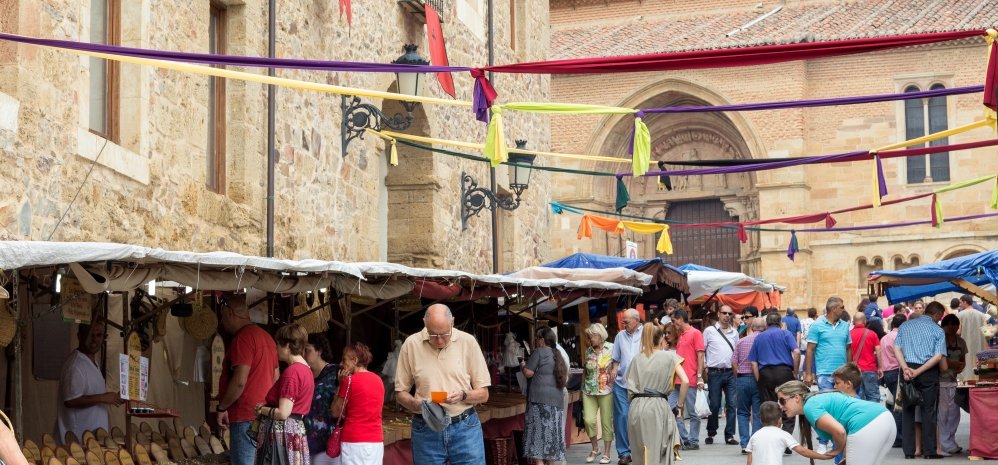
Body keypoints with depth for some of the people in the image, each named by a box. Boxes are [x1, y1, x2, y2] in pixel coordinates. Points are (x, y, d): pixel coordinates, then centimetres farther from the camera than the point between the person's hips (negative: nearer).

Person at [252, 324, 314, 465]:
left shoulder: (291, 371, -16)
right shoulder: (305, 369, 13)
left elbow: (283, 413, -19)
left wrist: (261, 409, -3)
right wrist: (266, 406, 10)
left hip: (282, 434, -9)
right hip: (295, 431, 9)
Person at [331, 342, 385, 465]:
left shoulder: (350, 380, -9)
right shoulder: (378, 380, 10)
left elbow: (336, 412, -2)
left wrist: (341, 384, 3)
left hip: (354, 443, -6)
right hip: (376, 442, 6)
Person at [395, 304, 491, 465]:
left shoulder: (468, 342, -3)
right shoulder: (411, 344, -2)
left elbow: (483, 394, 3)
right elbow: (400, 393, 6)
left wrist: (463, 396, -17)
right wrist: (418, 404, -14)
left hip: (465, 429, 0)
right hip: (425, 431, 1)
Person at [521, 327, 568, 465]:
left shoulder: (539, 352, -3)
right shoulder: (557, 356, 22)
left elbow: (528, 373, -7)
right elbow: (564, 378, 29)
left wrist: (522, 365, 12)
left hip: (540, 399, -8)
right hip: (556, 399, 8)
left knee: (538, 434, -9)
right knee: (550, 433, 11)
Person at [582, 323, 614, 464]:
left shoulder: (611, 348, -4)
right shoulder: (588, 351, 9)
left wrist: (614, 383, -12)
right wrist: (583, 387, 16)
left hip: (606, 390, -4)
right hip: (589, 390, 4)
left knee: (606, 422, 1)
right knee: (589, 420, -6)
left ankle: (606, 454, 13)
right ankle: (595, 448, 16)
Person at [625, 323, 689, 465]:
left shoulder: (636, 359, 14)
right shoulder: (669, 356, 5)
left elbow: (630, 388, 9)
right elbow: (685, 381, -5)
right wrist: (680, 405, 3)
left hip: (636, 407, 3)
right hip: (658, 406, -3)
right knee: (660, 453, 3)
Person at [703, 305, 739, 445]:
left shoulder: (734, 332, 12)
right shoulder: (709, 331, 2)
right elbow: (702, 351, 3)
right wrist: (705, 367, -5)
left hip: (731, 372, 3)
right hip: (715, 372, -3)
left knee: (732, 404, -1)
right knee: (714, 405, 1)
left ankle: (729, 435, 4)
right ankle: (711, 434, 15)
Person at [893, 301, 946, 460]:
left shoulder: (905, 325, 10)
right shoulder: (937, 330, 0)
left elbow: (896, 349, 0)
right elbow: (938, 356, -10)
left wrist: (905, 368, -10)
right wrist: (918, 372, -13)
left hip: (907, 370, 3)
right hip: (928, 373, -3)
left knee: (907, 410, 7)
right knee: (928, 411, 4)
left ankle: (908, 451, 7)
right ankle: (929, 451, 4)